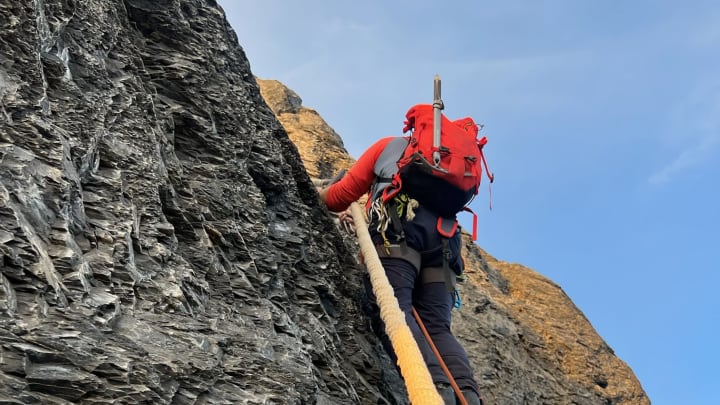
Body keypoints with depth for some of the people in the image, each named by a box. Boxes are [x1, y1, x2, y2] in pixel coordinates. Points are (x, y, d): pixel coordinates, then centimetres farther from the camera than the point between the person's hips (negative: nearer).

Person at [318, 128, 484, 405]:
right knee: (436, 328, -4)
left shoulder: (390, 145, 29)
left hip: (398, 229, -5)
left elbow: (343, 193, 24)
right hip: (443, 240, 5)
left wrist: (318, 196, 46)